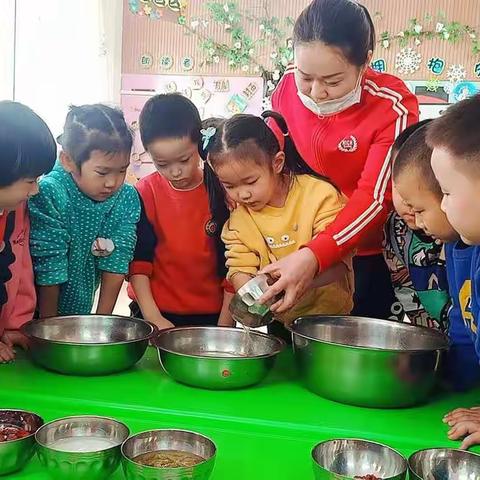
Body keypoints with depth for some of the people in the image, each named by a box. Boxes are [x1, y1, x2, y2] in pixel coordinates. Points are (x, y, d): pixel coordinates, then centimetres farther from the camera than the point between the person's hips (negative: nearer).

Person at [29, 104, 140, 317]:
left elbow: (116, 261, -6)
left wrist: (103, 320, -6)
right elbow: (48, 267, -17)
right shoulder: (48, 195, -19)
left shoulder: (127, 199, -7)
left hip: (82, 310, 3)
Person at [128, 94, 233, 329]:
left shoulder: (223, 191, -7)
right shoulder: (144, 193, -5)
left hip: (211, 313, 0)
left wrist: (225, 326, -7)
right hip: (156, 311, 1)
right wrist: (152, 317, -12)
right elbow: (138, 259, -4)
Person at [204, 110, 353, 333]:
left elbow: (336, 266, -14)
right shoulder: (237, 218, 5)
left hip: (326, 313, -3)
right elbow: (240, 270, 1)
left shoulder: (318, 194, -9)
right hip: (274, 320, 3)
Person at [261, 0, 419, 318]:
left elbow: (375, 198, -23)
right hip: (299, 249, 4)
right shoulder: (288, 86, -8)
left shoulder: (393, 107, -20)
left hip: (368, 255, -3)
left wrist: (314, 256, -34)